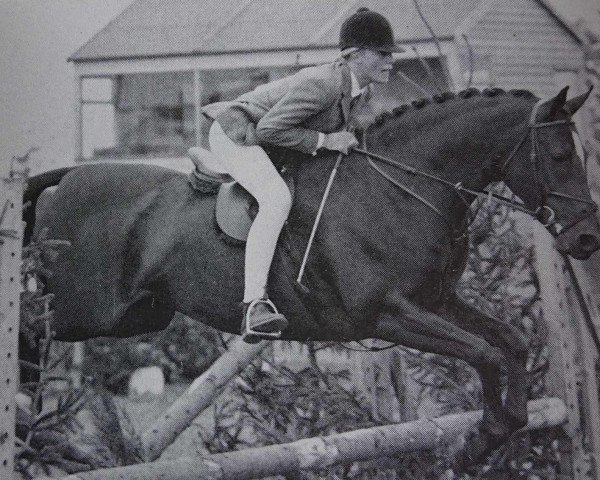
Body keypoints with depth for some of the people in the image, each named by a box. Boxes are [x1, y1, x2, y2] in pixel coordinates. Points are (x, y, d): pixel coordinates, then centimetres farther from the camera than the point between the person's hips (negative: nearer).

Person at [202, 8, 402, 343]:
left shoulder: (363, 93, -1)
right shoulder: (322, 84, -30)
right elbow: (268, 128, -30)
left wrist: (345, 139, -1)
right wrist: (324, 140, -27)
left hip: (266, 142, 10)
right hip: (236, 132, -10)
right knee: (278, 199, -33)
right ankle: (255, 304, -41)